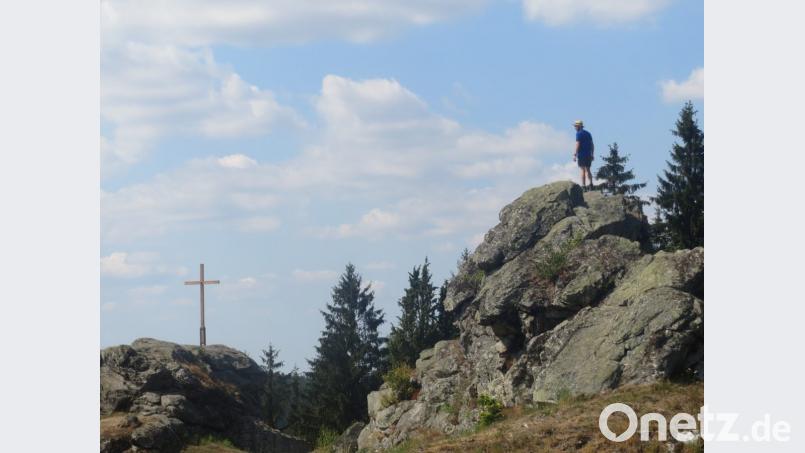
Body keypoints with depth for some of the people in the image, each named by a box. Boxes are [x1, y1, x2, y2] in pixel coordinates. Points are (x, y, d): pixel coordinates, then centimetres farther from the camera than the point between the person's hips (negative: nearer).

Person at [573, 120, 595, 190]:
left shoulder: (579, 133, -7)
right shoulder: (588, 133, 16)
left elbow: (577, 144, -14)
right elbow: (592, 145, 16)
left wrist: (575, 155, -15)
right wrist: (592, 154, 19)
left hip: (581, 154, -7)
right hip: (588, 155, 7)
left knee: (583, 170, -6)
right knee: (587, 170, 14)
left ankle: (583, 185, -10)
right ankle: (591, 184, 6)